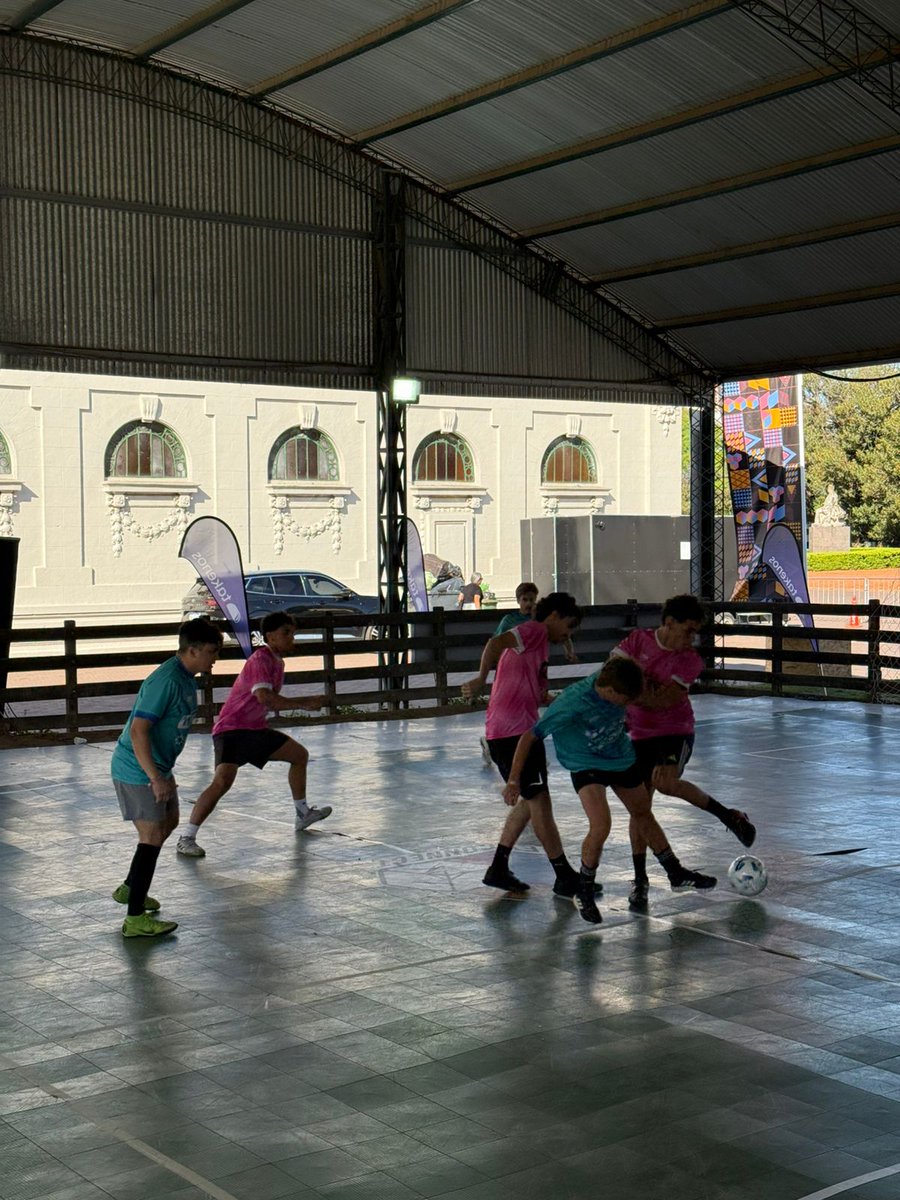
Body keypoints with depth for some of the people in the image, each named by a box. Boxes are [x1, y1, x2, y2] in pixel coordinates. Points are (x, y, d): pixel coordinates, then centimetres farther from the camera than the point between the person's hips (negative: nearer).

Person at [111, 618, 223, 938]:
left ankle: (130, 889, 38)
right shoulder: (165, 681, -26)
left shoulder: (186, 678, 6)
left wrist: (164, 774, 23)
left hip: (157, 767, 10)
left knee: (169, 821, 23)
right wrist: (156, 778, -29)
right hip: (137, 771, -10)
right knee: (152, 836, -10)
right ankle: (135, 920, -7)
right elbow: (138, 731, -29)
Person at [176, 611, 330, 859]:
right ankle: (186, 838, -21)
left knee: (300, 755, 19)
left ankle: (303, 814, 35)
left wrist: (305, 703, 12)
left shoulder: (277, 661, 10)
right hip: (232, 729, -10)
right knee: (223, 781, -26)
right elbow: (264, 697, -35)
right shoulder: (261, 659, -20)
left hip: (255, 728, 10)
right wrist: (305, 703, -31)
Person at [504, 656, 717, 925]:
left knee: (644, 814, 19)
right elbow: (530, 736, -26)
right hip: (587, 765, -6)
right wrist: (514, 780, -22)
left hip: (622, 757, 6)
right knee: (601, 825, -24)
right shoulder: (573, 702, -34)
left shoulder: (615, 681, -20)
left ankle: (677, 875, 37)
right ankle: (583, 892, -2)